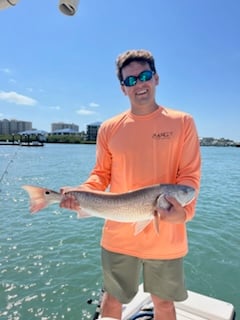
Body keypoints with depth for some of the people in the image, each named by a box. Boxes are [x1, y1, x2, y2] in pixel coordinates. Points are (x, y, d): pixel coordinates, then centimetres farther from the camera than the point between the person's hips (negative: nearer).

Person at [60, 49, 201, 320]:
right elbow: (101, 174, 6)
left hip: (165, 238, -1)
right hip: (119, 236, 2)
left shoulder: (182, 123, -4)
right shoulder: (109, 129, 1)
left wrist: (183, 211, -24)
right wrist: (80, 194, -14)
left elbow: (190, 175, -6)